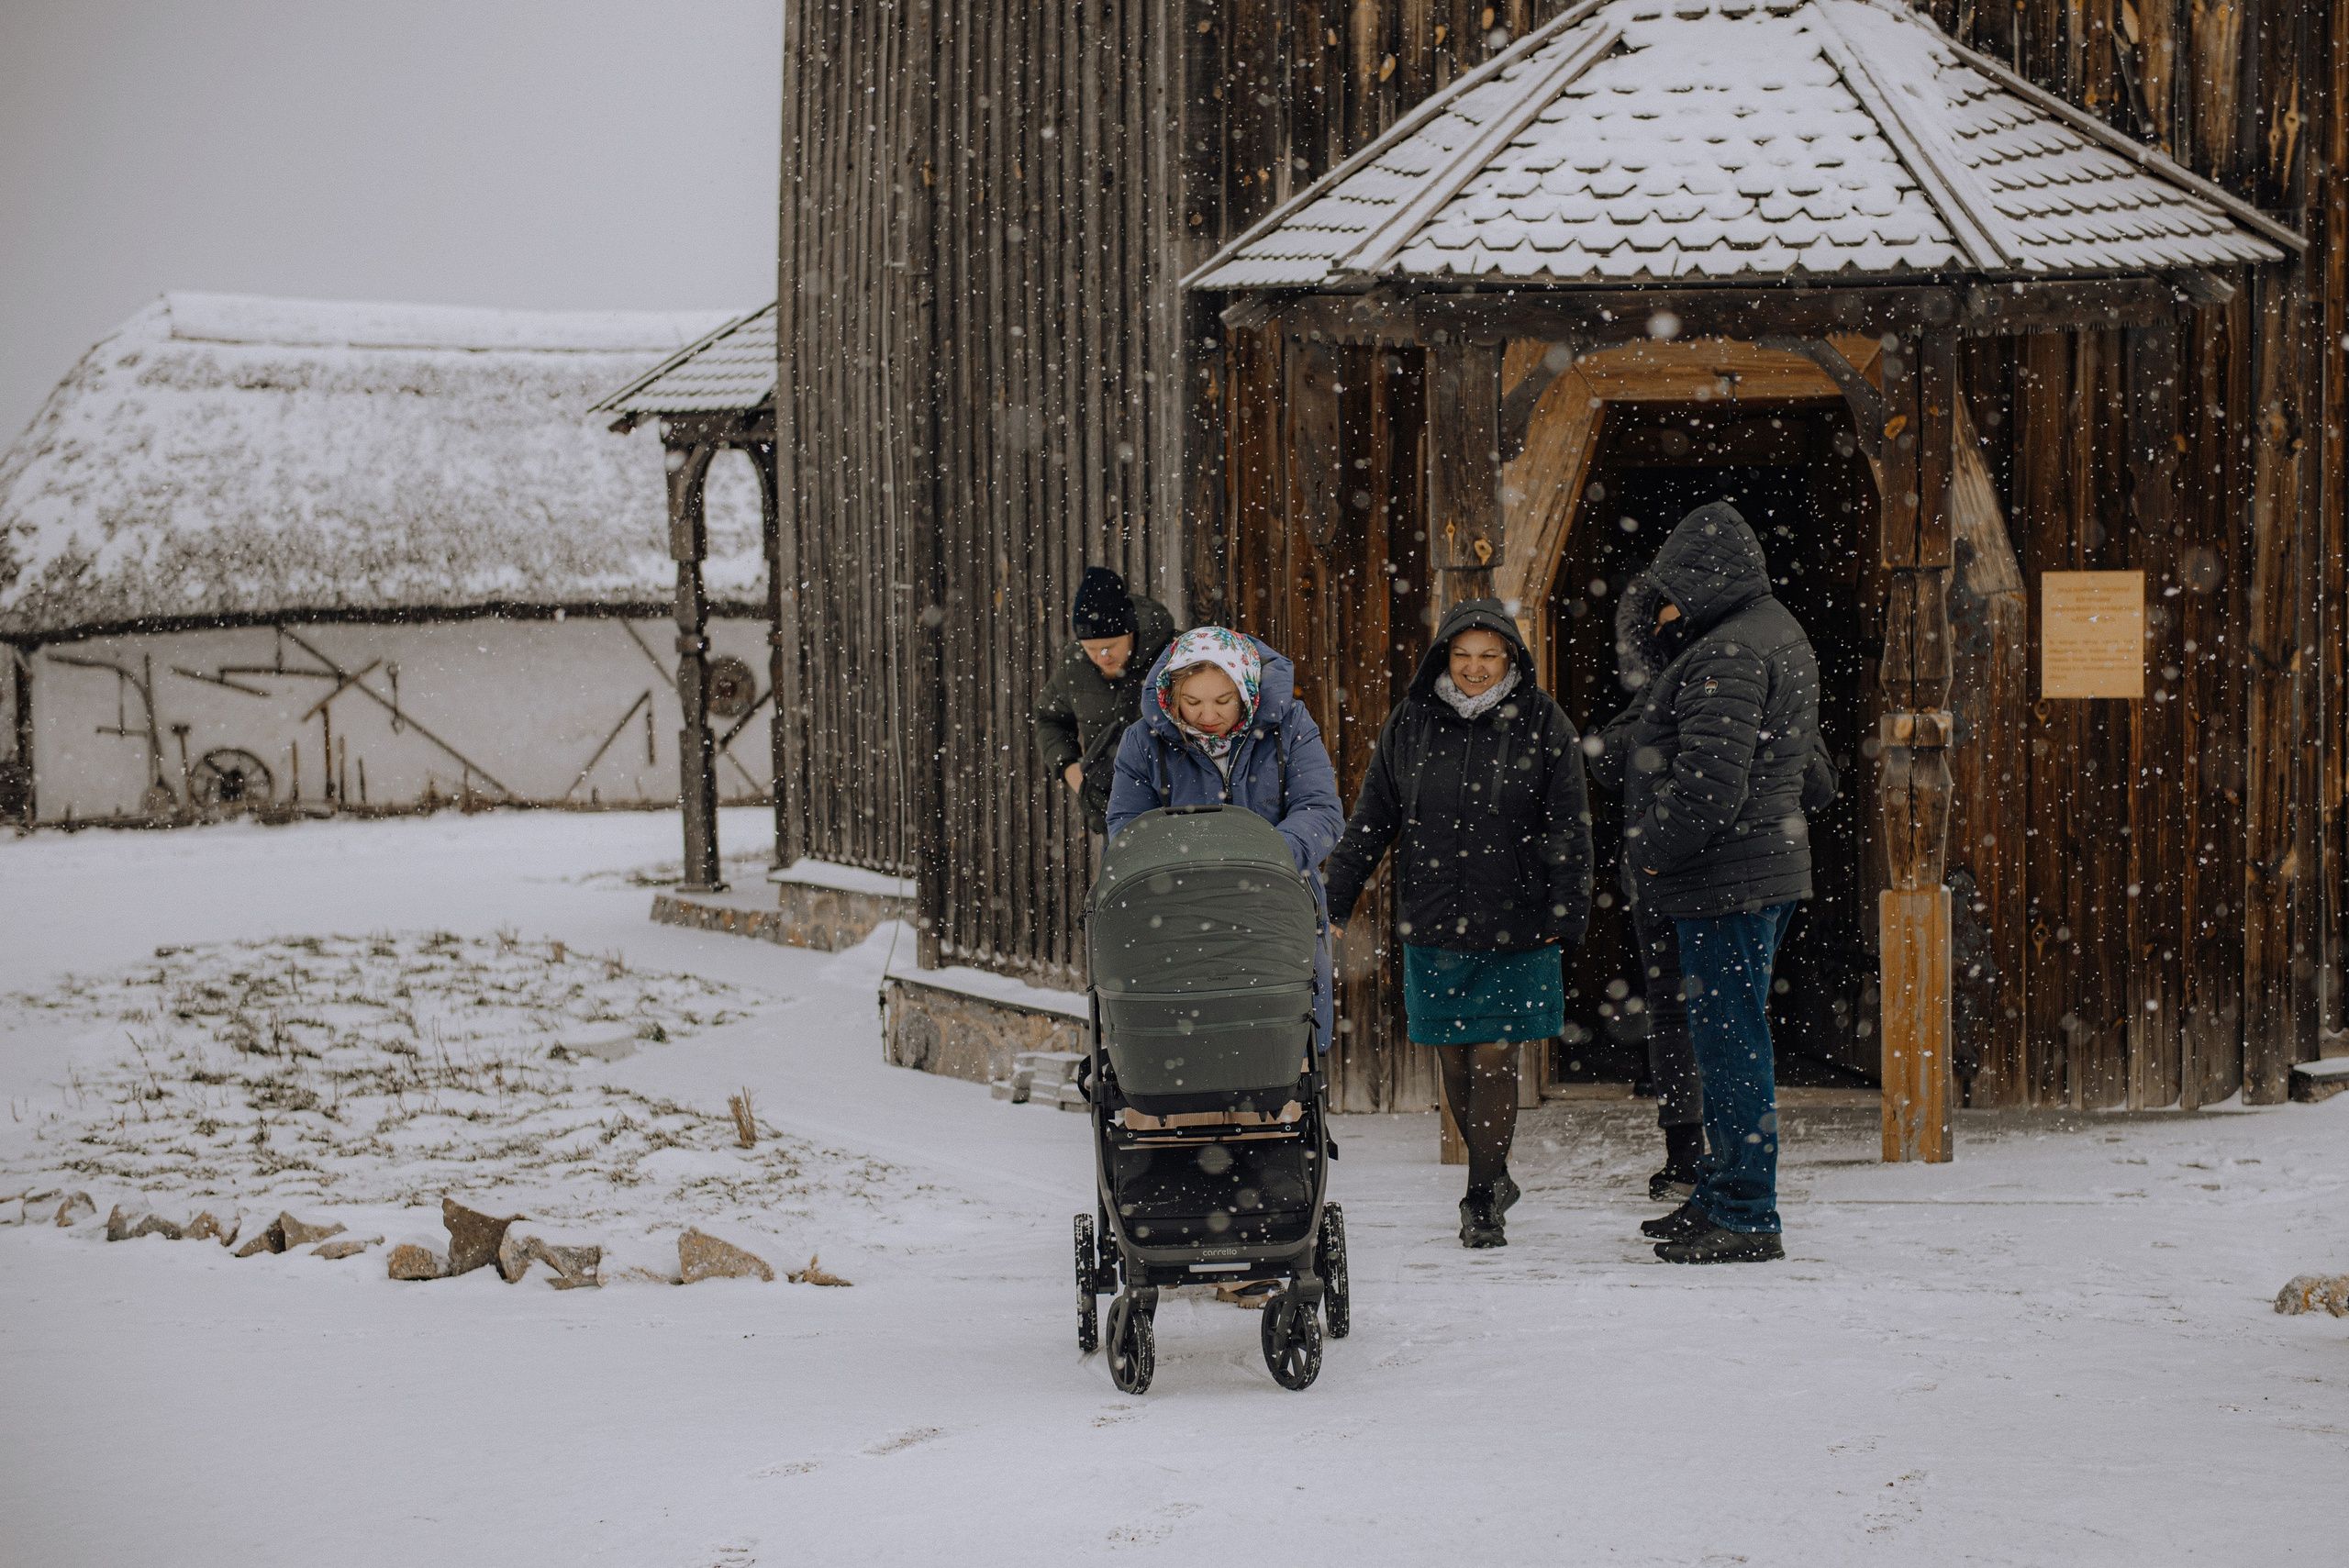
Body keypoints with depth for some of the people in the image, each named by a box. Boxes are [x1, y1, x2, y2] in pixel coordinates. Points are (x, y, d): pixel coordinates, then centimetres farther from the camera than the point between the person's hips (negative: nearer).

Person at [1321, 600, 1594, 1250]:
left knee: (1494, 1058, -6)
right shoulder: (1410, 723, 6)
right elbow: (1371, 820, 10)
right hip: (1433, 928, 3)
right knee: (1454, 1061, 7)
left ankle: (1482, 1203, 0)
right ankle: (1493, 1179, 25)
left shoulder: (1543, 725, 0)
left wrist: (1565, 916, -7)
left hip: (1515, 930, -3)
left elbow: (1569, 829, 0)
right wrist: (1335, 901, 5)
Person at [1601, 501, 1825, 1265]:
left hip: (1726, 883, -11)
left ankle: (1745, 1218, -3)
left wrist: (1651, 850, -12)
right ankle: (1719, 1195, 28)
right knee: (1729, 1038, 18)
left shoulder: (1729, 657, -19)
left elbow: (1710, 785, -25)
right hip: (1765, 866, 11)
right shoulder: (1771, 631, 15)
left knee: (1730, 1041, -6)